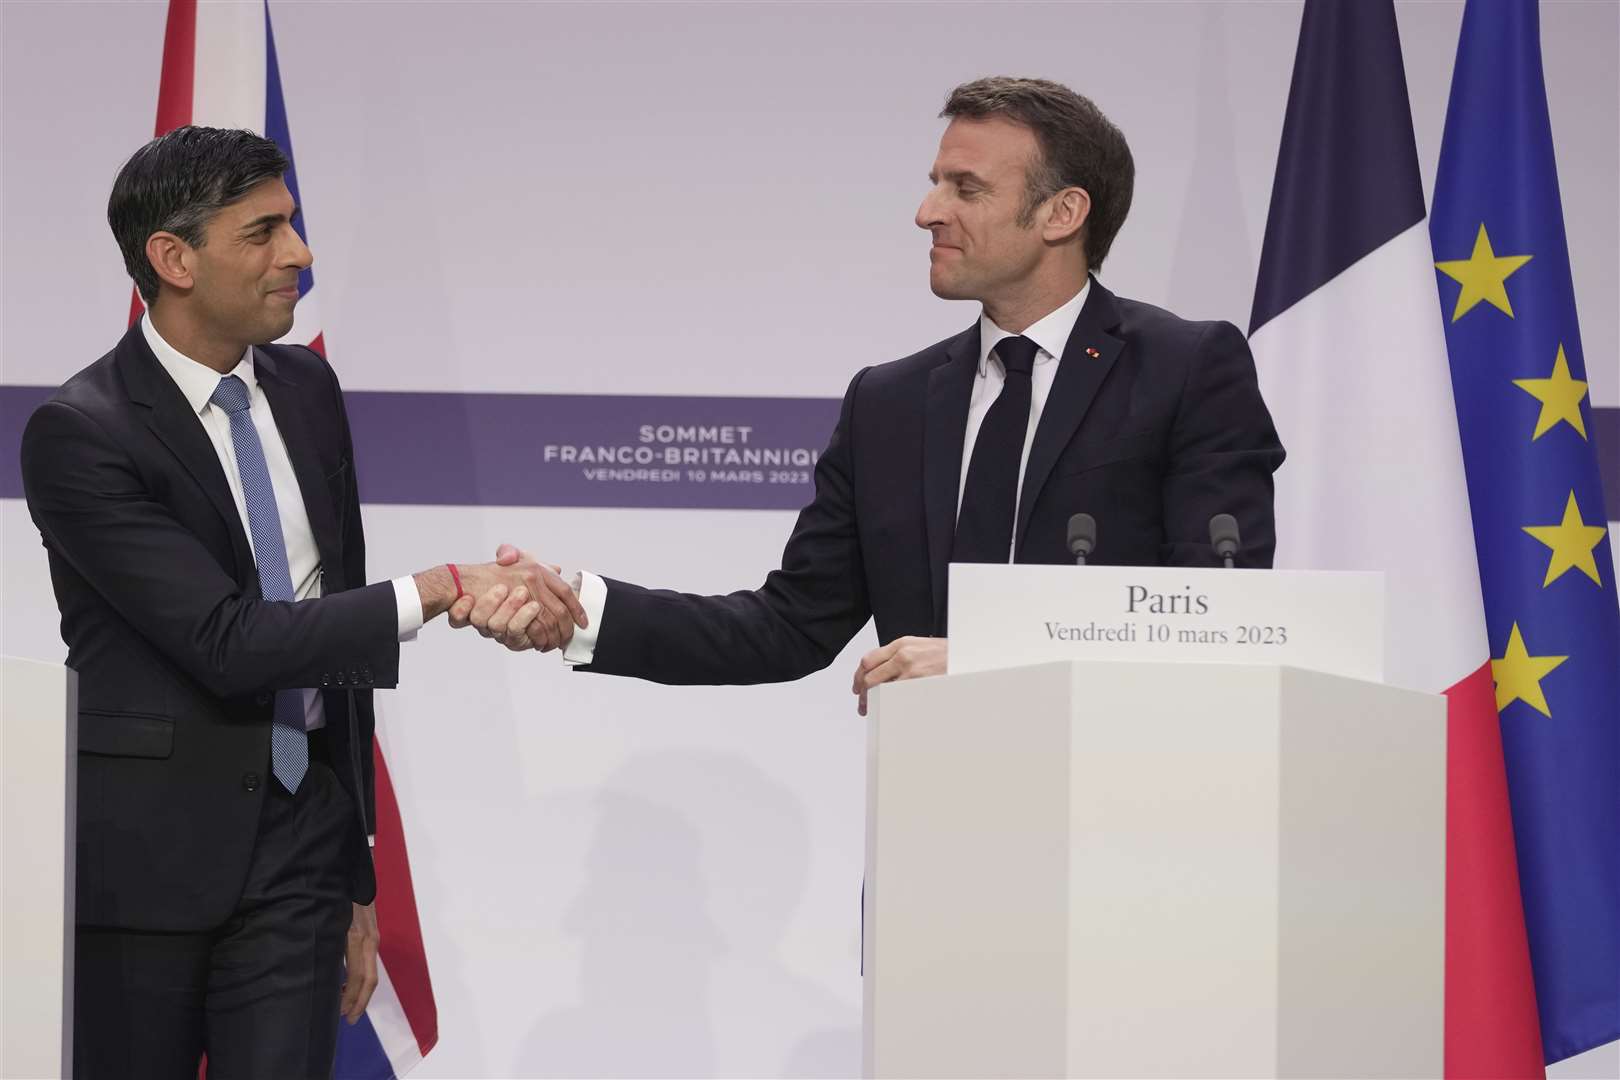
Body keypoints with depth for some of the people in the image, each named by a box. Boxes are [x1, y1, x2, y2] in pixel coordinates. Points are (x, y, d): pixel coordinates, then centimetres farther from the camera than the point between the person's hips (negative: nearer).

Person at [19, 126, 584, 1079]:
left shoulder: (307, 389, 9)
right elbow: (227, 639, -20)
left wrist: (358, 875, 16)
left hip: (297, 843, 5)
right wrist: (443, 591, -24)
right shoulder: (79, 433, -12)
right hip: (144, 853, -5)